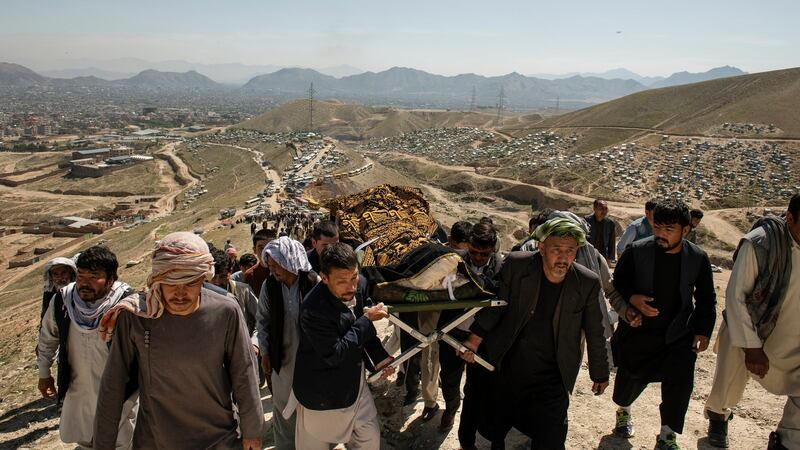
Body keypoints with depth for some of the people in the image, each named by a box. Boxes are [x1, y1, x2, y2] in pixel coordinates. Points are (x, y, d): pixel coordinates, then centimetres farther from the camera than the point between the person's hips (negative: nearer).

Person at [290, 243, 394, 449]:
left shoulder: (354, 292, -8)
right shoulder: (313, 309, -31)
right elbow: (335, 354, -27)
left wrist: (379, 357, -4)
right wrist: (367, 320, -25)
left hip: (354, 383, 7)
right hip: (322, 394, -6)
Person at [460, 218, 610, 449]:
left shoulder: (587, 283, -10)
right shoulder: (515, 265, -14)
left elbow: (594, 332, 2)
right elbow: (495, 305, -4)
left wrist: (600, 373, 11)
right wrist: (475, 339, -13)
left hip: (551, 380, -1)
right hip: (506, 368, 1)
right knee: (492, 429, 21)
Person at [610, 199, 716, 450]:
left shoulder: (698, 258, -6)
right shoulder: (637, 251, -12)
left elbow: (706, 299, 6)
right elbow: (617, 283, -2)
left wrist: (703, 331, -3)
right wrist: (631, 298, -22)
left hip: (679, 335, 1)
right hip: (638, 330, -1)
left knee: (680, 383, -5)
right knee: (630, 378, 10)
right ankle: (623, 411, 44)